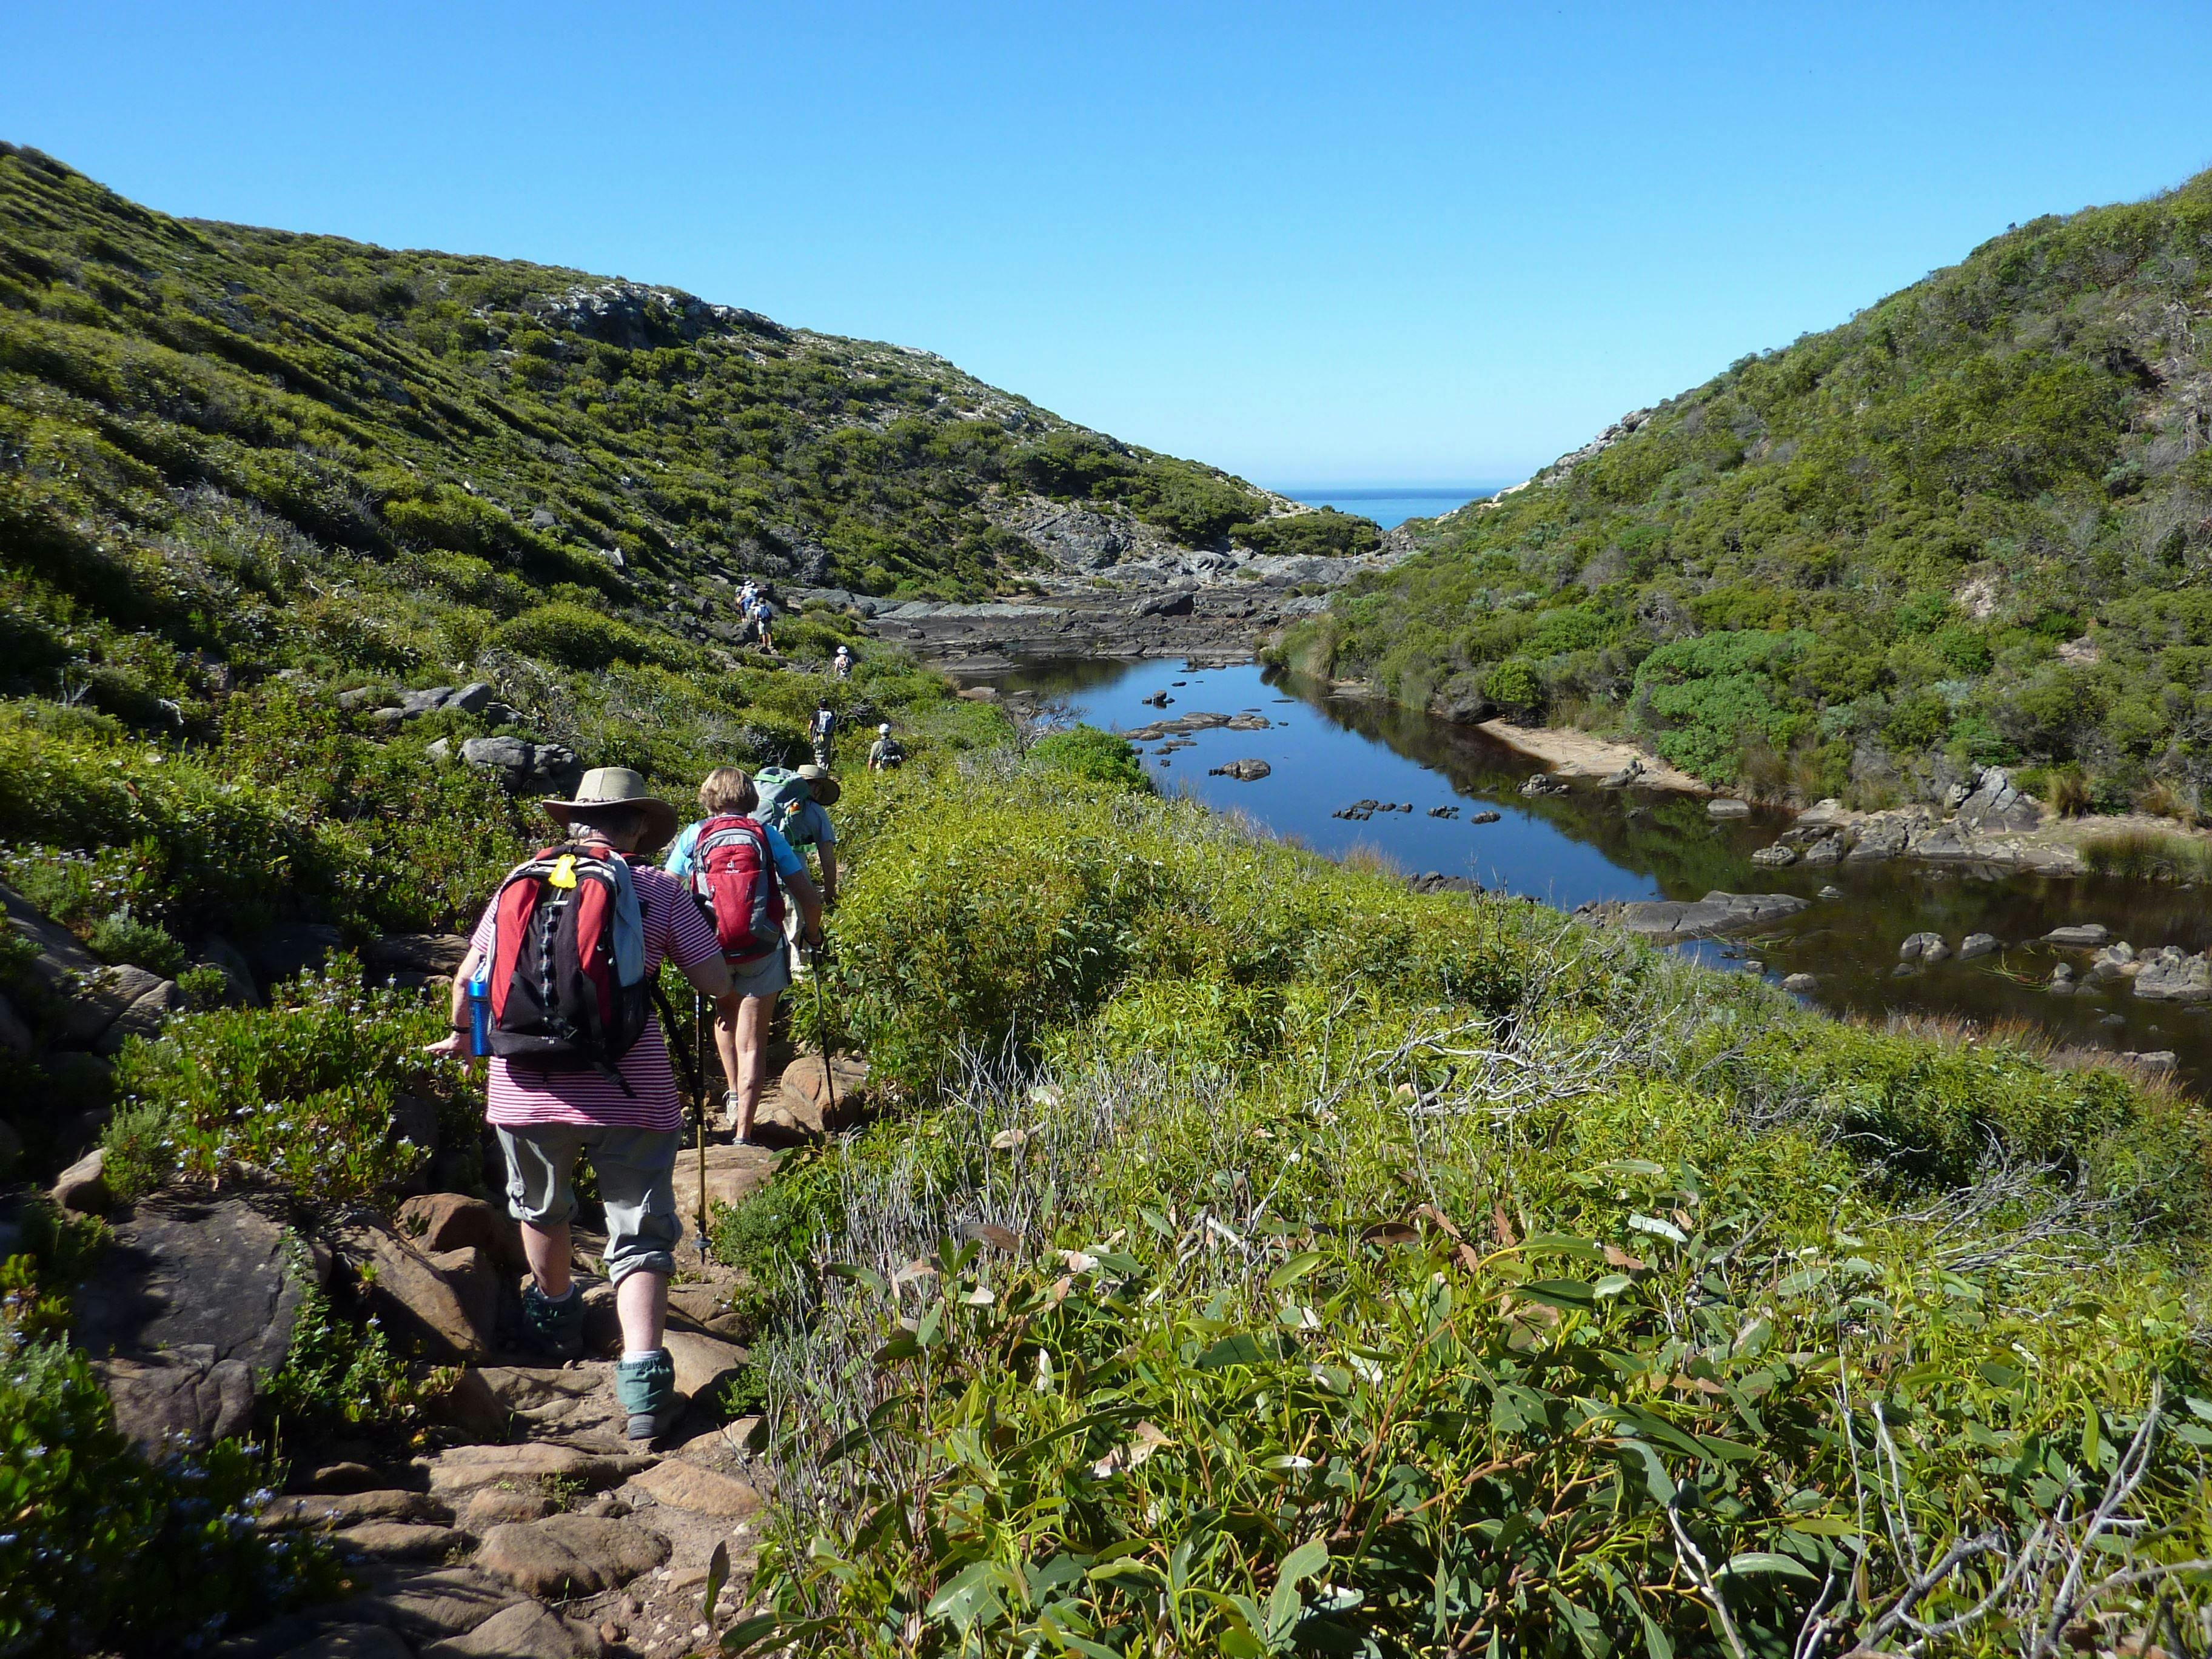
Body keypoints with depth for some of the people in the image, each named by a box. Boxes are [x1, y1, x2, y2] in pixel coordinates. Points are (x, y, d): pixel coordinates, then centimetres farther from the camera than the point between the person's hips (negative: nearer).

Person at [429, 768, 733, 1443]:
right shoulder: (660, 892, 2)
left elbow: (468, 980, 14)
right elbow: (720, 986, 0)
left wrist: (464, 1036, 33)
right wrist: (739, 1029, 22)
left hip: (523, 1082, 3)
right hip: (628, 1085, -3)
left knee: (540, 1208, 28)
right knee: (640, 1233, 5)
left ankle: (555, 1316, 49)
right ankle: (643, 1370, -10)